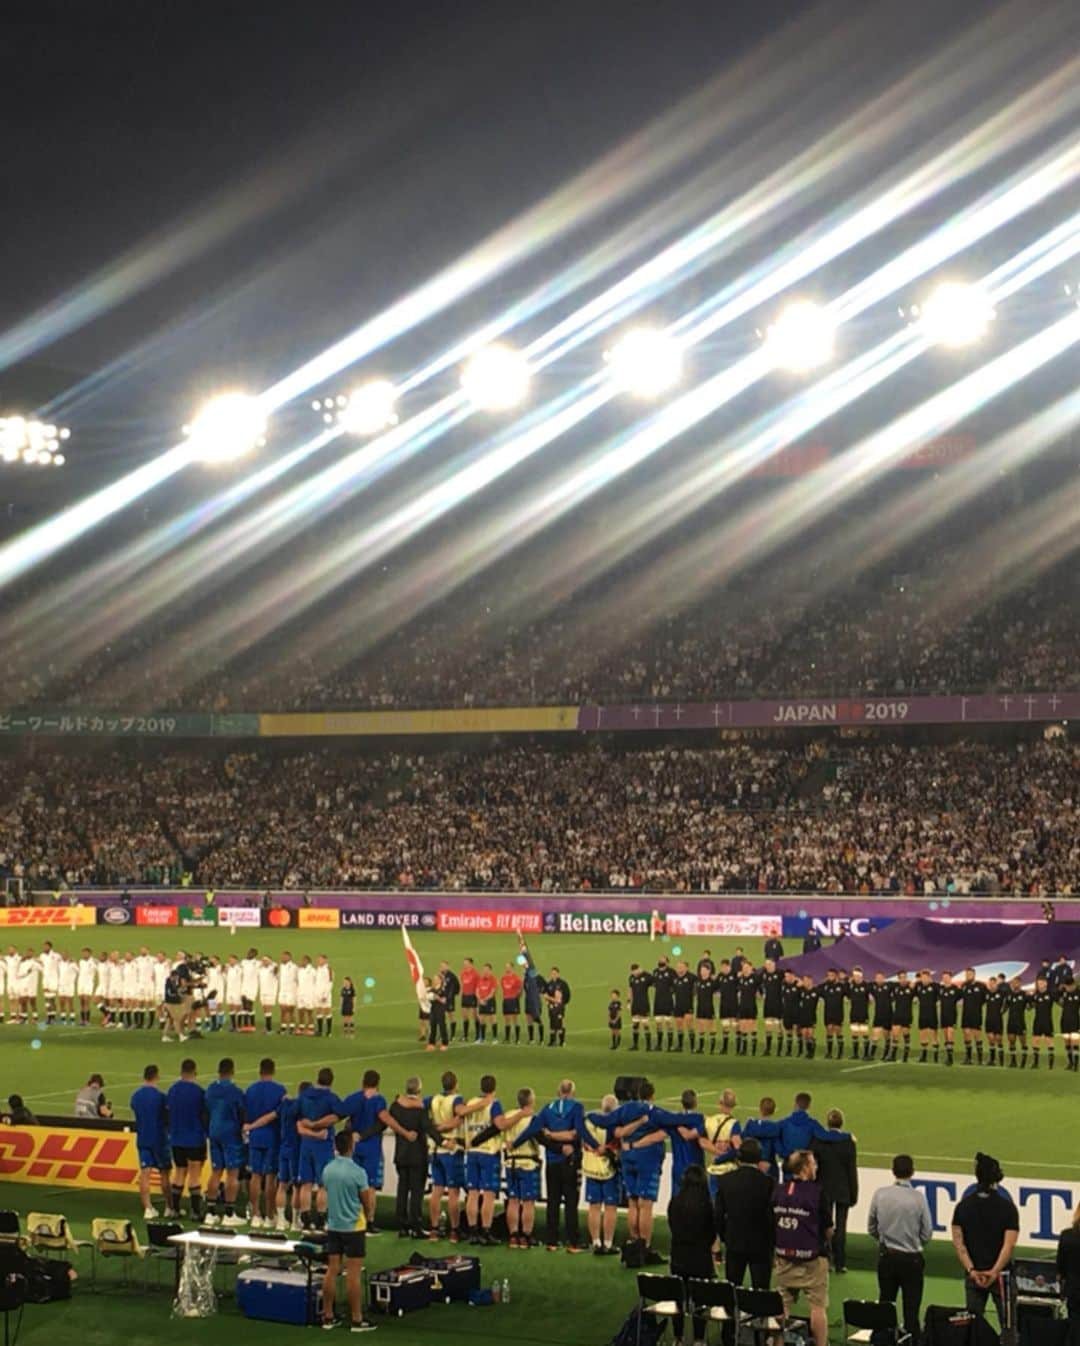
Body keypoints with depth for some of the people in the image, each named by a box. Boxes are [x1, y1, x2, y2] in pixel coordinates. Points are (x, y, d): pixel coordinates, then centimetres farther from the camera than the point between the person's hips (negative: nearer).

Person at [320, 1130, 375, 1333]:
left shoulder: (327, 1169, 0)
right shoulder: (358, 1172, -16)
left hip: (333, 1226, 5)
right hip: (353, 1227, -5)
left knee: (331, 1271, 9)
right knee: (353, 1274, -2)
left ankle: (328, 1316, 13)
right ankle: (357, 1319, 2)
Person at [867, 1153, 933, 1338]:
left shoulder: (880, 1195, -9)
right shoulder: (918, 1198, -15)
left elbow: (871, 1229, 1)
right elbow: (927, 1233, -7)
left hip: (886, 1256, 2)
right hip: (911, 1258, -2)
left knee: (885, 1304, 15)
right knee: (911, 1309, 6)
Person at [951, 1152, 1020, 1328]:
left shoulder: (963, 1206, 1)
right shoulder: (1007, 1207, -8)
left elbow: (958, 1242, -4)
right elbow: (1009, 1244, -15)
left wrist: (971, 1270, -8)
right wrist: (995, 1272, -16)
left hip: (973, 1274, 3)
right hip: (1001, 1274, -3)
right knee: (1007, 1322, 4)